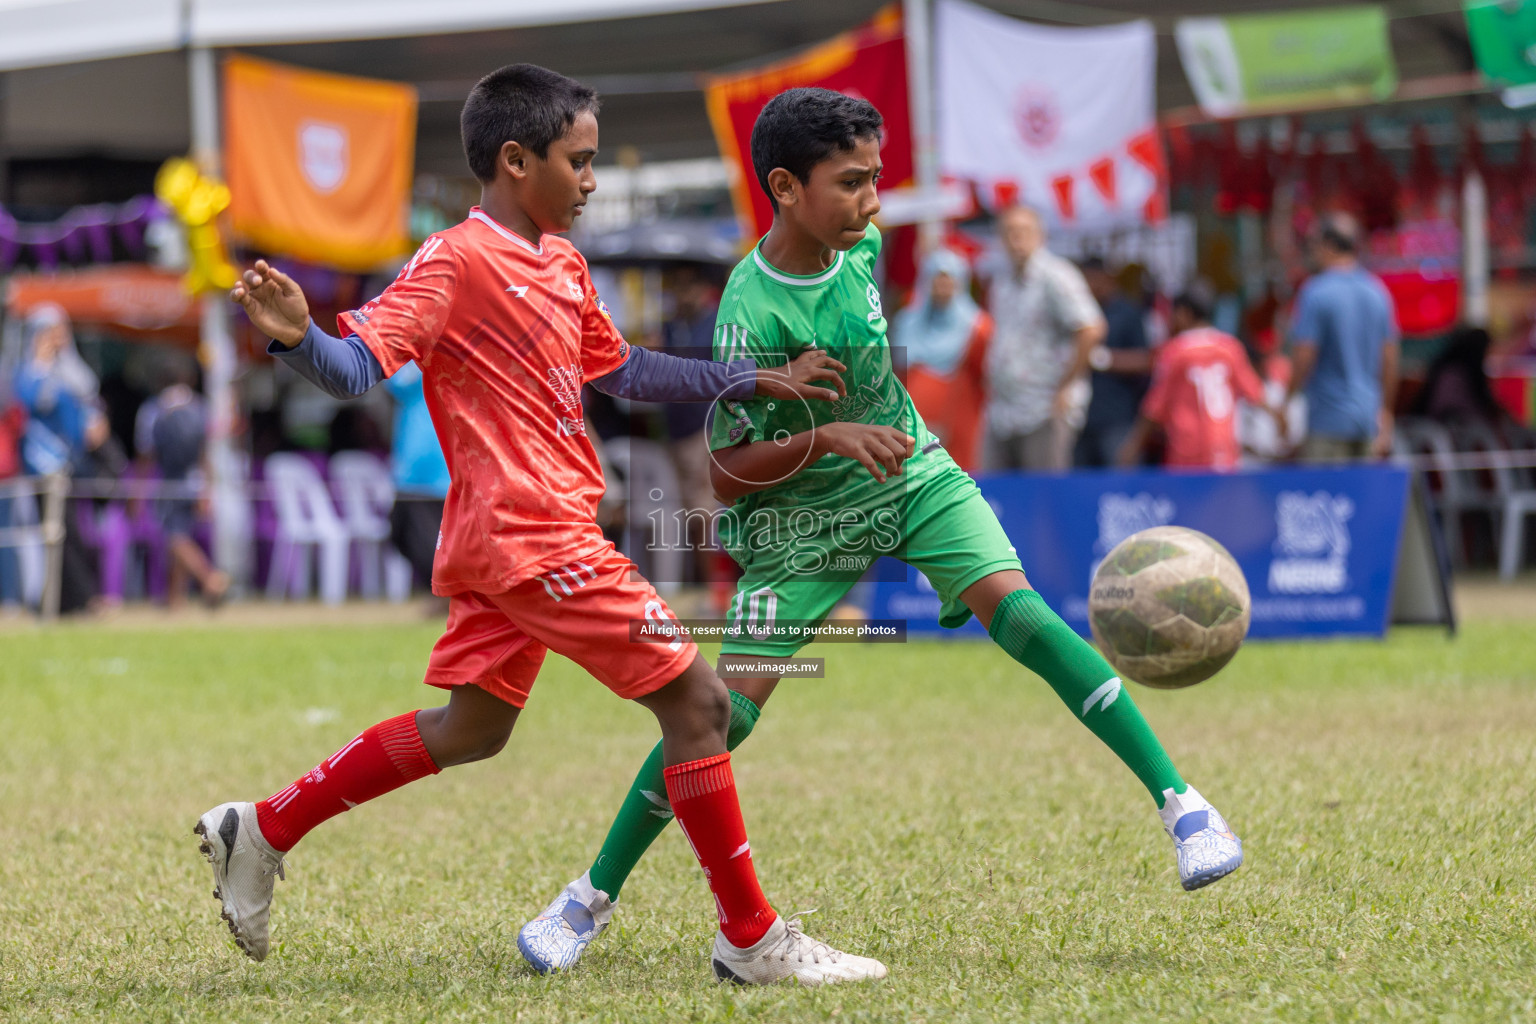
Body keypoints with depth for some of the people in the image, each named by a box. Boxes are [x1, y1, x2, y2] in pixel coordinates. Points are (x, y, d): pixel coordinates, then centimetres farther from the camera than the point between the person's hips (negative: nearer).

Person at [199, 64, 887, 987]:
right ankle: (753, 939, 1)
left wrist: (759, 383, 28)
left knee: (470, 729, 17)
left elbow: (620, 368, 28)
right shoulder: (456, 262, -12)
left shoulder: (563, 264, 16)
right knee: (697, 698, -6)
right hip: (535, 538, -10)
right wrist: (297, 337, -41)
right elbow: (359, 364, -19)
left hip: (508, 543, 10)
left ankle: (263, 832, 23)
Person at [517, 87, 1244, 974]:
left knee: (1018, 608, -20)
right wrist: (824, 440, -35)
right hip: (803, 522, -4)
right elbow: (729, 472, -22)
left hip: (913, 478, 4)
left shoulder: (860, 244, -8)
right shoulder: (752, 315, -26)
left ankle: (1178, 800, -22)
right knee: (727, 711, -8)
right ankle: (595, 895, 11)